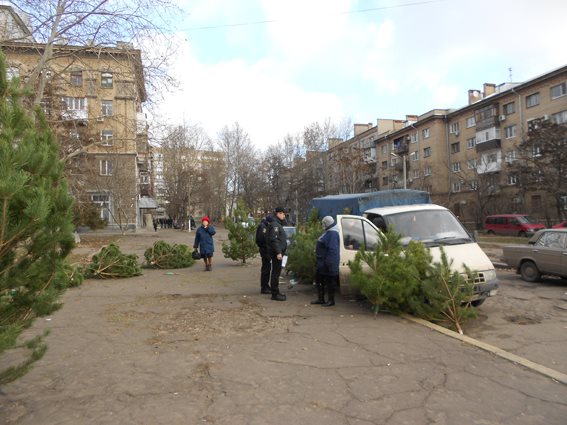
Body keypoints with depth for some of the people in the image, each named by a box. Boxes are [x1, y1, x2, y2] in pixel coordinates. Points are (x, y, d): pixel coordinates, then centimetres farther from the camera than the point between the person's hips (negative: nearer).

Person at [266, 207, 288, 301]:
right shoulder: (274, 225, -14)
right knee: (276, 273, -6)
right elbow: (274, 240, -23)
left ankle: (276, 292, 24)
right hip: (276, 253, -11)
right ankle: (275, 294, -1)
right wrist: (278, 252, -24)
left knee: (276, 272, 15)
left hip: (278, 252, 11)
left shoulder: (279, 224, 19)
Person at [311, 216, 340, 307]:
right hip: (322, 263, 11)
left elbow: (332, 250, -26)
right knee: (319, 280, 16)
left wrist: (329, 263, -27)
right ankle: (320, 299, 26)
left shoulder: (332, 234, -20)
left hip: (327, 263, -11)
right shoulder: (328, 232, 14)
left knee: (329, 282, 1)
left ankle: (331, 300, 12)